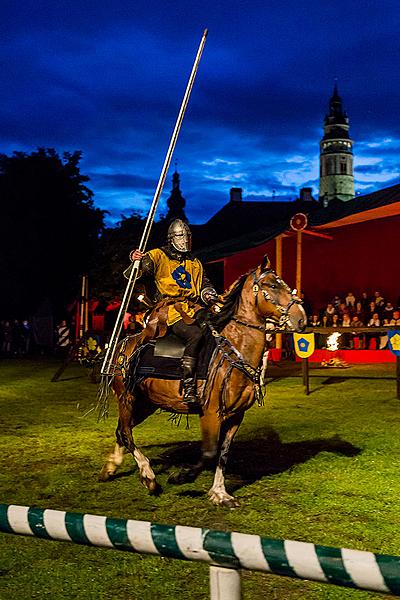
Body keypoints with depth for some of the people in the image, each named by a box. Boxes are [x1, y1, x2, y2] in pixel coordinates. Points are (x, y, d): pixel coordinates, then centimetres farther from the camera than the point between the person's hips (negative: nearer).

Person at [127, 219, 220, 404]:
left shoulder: (195, 264, 26)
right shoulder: (157, 256, 8)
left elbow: (205, 286, 23)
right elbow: (134, 276, -3)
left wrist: (211, 298, 0)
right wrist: (135, 263, -26)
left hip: (192, 309, 6)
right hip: (168, 310, -6)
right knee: (195, 334, -33)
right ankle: (188, 385, -30)